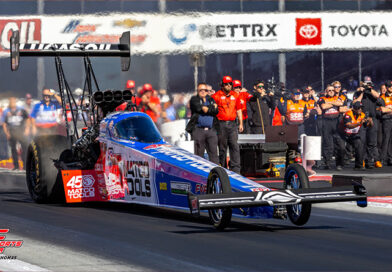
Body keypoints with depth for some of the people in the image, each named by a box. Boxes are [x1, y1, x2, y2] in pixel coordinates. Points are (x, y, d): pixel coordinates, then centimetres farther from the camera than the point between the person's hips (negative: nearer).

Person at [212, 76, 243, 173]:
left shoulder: (235, 95, 13)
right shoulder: (217, 96, 1)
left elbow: (238, 110, 20)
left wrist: (241, 123, 15)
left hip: (232, 124, 3)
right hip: (221, 124, -3)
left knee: (234, 146, -7)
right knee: (222, 148, 3)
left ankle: (235, 168, -10)